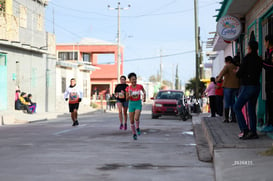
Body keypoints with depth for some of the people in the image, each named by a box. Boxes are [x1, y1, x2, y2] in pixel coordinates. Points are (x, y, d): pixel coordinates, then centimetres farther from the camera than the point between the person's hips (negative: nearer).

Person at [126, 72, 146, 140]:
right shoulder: (128, 88, -6)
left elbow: (144, 91, 16)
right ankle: (134, 134, 23)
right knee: (131, 121, 3)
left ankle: (137, 128, 5)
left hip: (138, 104, -1)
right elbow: (127, 99, -5)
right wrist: (130, 95, -23)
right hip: (131, 104, 1)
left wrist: (144, 97, 3)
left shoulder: (140, 86, -6)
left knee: (136, 118, -25)